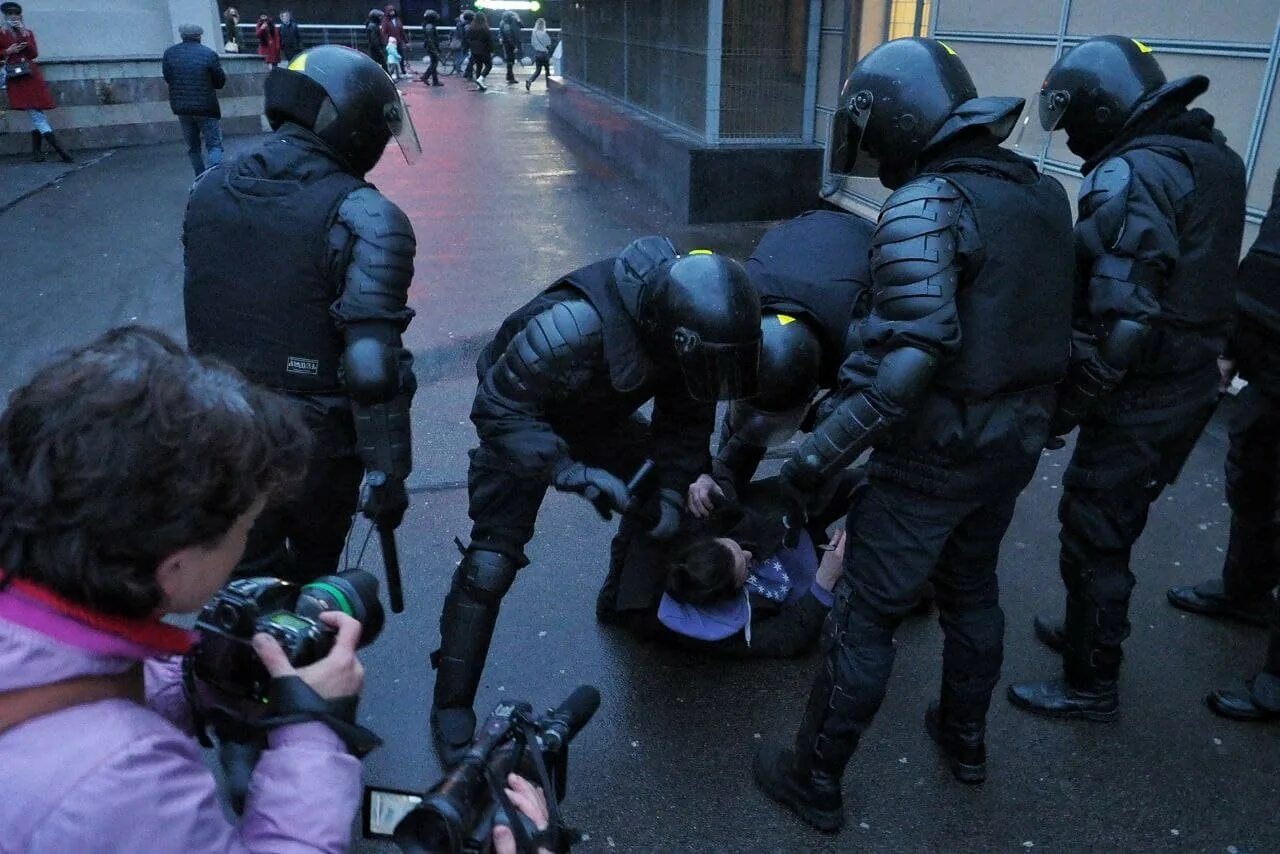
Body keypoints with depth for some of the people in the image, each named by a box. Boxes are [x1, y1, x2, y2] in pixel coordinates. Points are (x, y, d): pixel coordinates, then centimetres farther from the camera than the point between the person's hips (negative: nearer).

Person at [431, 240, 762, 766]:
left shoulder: (685, 323, -22)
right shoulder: (573, 324, -44)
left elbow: (687, 415, -6)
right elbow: (498, 408, -34)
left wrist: (672, 491, -17)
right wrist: (572, 472, -42)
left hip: (600, 416, 6)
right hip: (523, 421, -6)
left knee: (655, 508, 7)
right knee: (490, 562, -14)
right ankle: (451, 710, 3)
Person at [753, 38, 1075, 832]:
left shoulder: (925, 204, -21)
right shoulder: (1041, 191, 5)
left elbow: (912, 357, -31)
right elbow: (1045, 322, 9)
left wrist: (820, 453, -28)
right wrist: (1033, 414, 19)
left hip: (938, 449, -8)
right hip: (1017, 438, 8)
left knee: (865, 615, 6)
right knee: (972, 588, 26)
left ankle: (816, 780, 21)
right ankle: (966, 738, 45)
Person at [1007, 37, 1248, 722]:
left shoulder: (1129, 177, -21)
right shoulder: (1215, 157, 8)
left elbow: (1119, 321, -27)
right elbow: (1192, 285, 12)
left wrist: (1063, 407, -19)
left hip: (1139, 401, -9)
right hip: (1193, 384, 9)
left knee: (1093, 537, 6)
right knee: (1115, 525, 24)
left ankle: (1091, 685, 21)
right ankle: (1091, 631, 42)